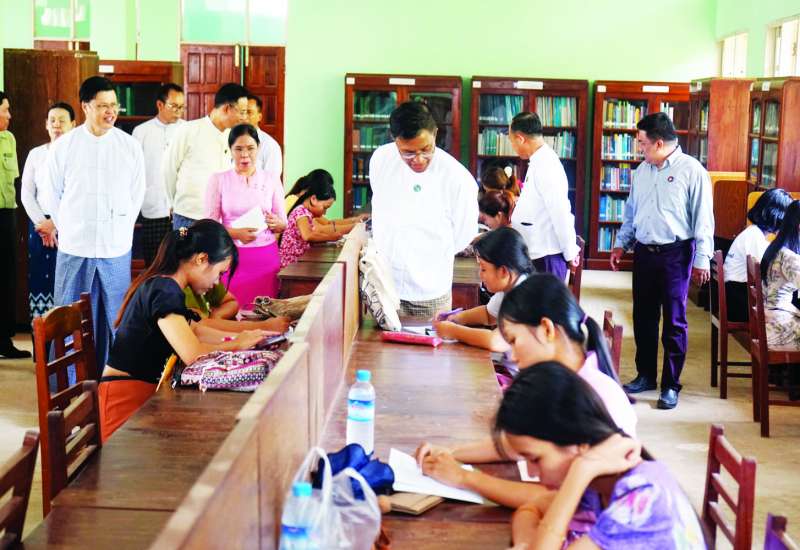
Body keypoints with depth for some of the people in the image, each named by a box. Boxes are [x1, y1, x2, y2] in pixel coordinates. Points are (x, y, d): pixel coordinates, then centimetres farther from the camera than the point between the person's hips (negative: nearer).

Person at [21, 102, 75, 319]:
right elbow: (26, 193, 7)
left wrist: (56, 223, -11)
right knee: (40, 277, 0)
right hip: (40, 225, 3)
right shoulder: (36, 154, 9)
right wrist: (42, 223, -5)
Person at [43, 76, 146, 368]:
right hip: (73, 247, -1)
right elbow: (52, 195, 9)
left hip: (116, 248, 1)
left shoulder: (130, 146, 2)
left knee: (115, 319, 6)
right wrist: (68, 230, 9)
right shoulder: (63, 146, 0)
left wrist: (121, 229, 9)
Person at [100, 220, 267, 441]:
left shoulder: (164, 285, 10)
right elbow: (192, 353, -30)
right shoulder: (164, 292, -20)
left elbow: (192, 329, 21)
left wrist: (239, 337, 10)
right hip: (127, 396, -10)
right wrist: (236, 345, -13)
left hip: (145, 388, 10)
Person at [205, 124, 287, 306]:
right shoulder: (218, 180, 3)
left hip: (266, 256, 2)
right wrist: (236, 233, -17)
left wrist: (275, 223, -11)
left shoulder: (271, 179, 8)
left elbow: (283, 224, 11)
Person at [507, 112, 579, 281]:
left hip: (546, 258, -9)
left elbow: (561, 213, -20)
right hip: (537, 254, 9)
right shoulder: (539, 162, 11)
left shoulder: (546, 167, -19)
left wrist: (570, 253, -13)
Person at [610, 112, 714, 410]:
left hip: (676, 254, -6)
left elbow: (703, 218, -10)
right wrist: (621, 244, 14)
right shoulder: (642, 170, 10)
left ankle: (671, 385, 9)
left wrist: (702, 259, -12)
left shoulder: (691, 170, -9)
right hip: (644, 252, 6)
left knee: (674, 322, 1)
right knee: (643, 318, 12)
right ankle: (645, 376, 25)